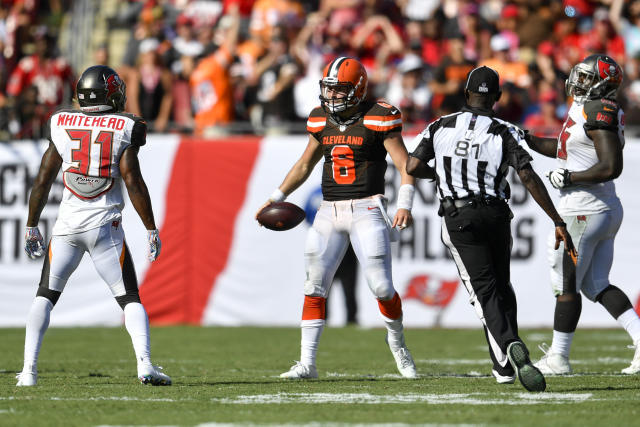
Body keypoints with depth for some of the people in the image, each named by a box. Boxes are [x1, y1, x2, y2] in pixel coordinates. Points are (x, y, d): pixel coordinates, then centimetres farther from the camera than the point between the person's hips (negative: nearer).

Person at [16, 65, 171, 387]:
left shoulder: (61, 125, 4)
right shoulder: (124, 128, -3)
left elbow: (42, 181, 6)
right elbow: (132, 182, -7)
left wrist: (31, 227, 14)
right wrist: (151, 229, -1)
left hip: (67, 225, 2)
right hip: (105, 225, -2)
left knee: (45, 296, 14)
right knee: (129, 299, 5)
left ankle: (29, 369, 4)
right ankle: (144, 363, -14)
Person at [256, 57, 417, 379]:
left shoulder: (377, 118, -8)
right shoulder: (321, 121, 8)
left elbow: (404, 164, -9)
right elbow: (305, 164, 22)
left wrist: (404, 205, -22)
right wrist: (276, 198, 20)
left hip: (366, 210, -5)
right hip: (329, 211, 5)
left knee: (381, 286, -7)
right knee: (314, 286, -1)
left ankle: (397, 343, 21)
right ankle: (307, 363, 1)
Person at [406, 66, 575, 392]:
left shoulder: (440, 127, 2)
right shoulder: (504, 133, -2)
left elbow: (412, 167, -1)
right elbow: (528, 178, -10)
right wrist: (558, 222, -8)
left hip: (459, 218, -1)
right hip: (495, 214, 1)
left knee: (485, 292, -5)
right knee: (502, 287, 17)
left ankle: (509, 347, -30)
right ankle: (505, 366, 16)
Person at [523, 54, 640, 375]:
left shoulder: (598, 112, -18)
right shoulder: (586, 109, 12)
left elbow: (611, 167, -24)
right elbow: (566, 149, 28)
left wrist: (569, 178, -16)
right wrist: (527, 140, 22)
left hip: (583, 213, -10)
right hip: (607, 210, 10)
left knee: (566, 285, 1)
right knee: (596, 285, 12)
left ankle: (558, 358, 10)